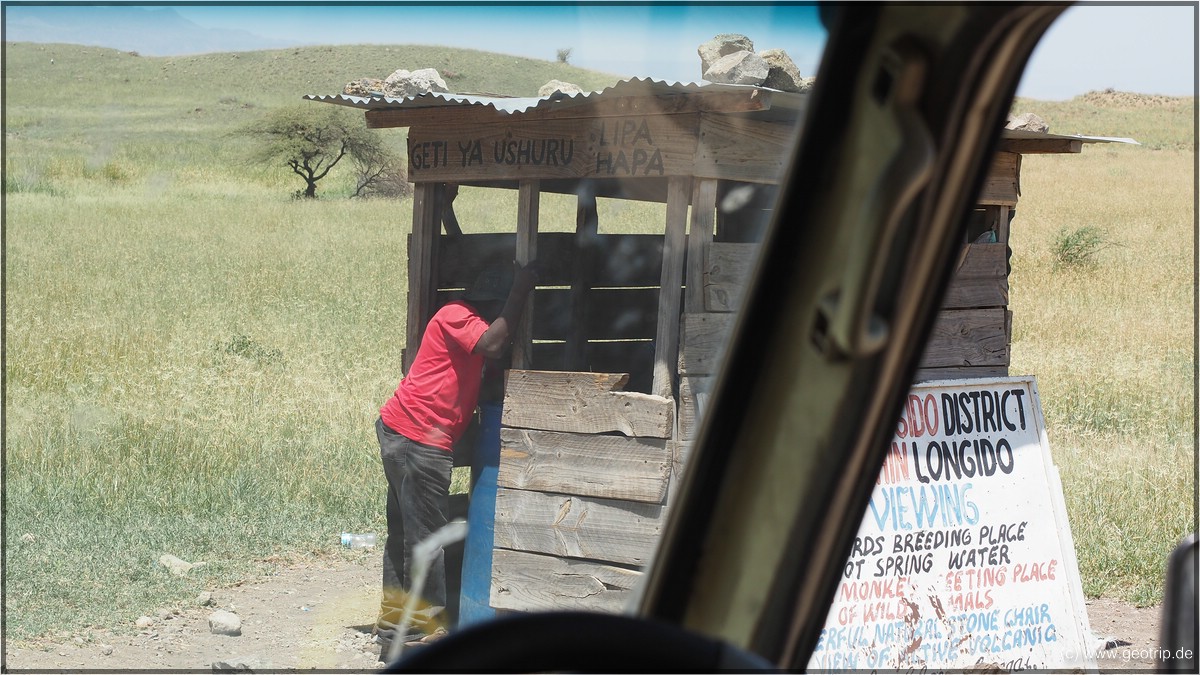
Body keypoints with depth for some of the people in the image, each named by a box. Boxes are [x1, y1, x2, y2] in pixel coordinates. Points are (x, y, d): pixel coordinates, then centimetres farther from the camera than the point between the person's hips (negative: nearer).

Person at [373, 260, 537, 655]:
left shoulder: (468, 321, 22)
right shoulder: (456, 316, -10)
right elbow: (492, 346, -26)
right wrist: (520, 293, -20)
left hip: (397, 431, 11)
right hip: (418, 439, -11)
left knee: (403, 534, 15)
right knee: (426, 537, -4)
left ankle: (393, 627, 21)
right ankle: (427, 630, 3)